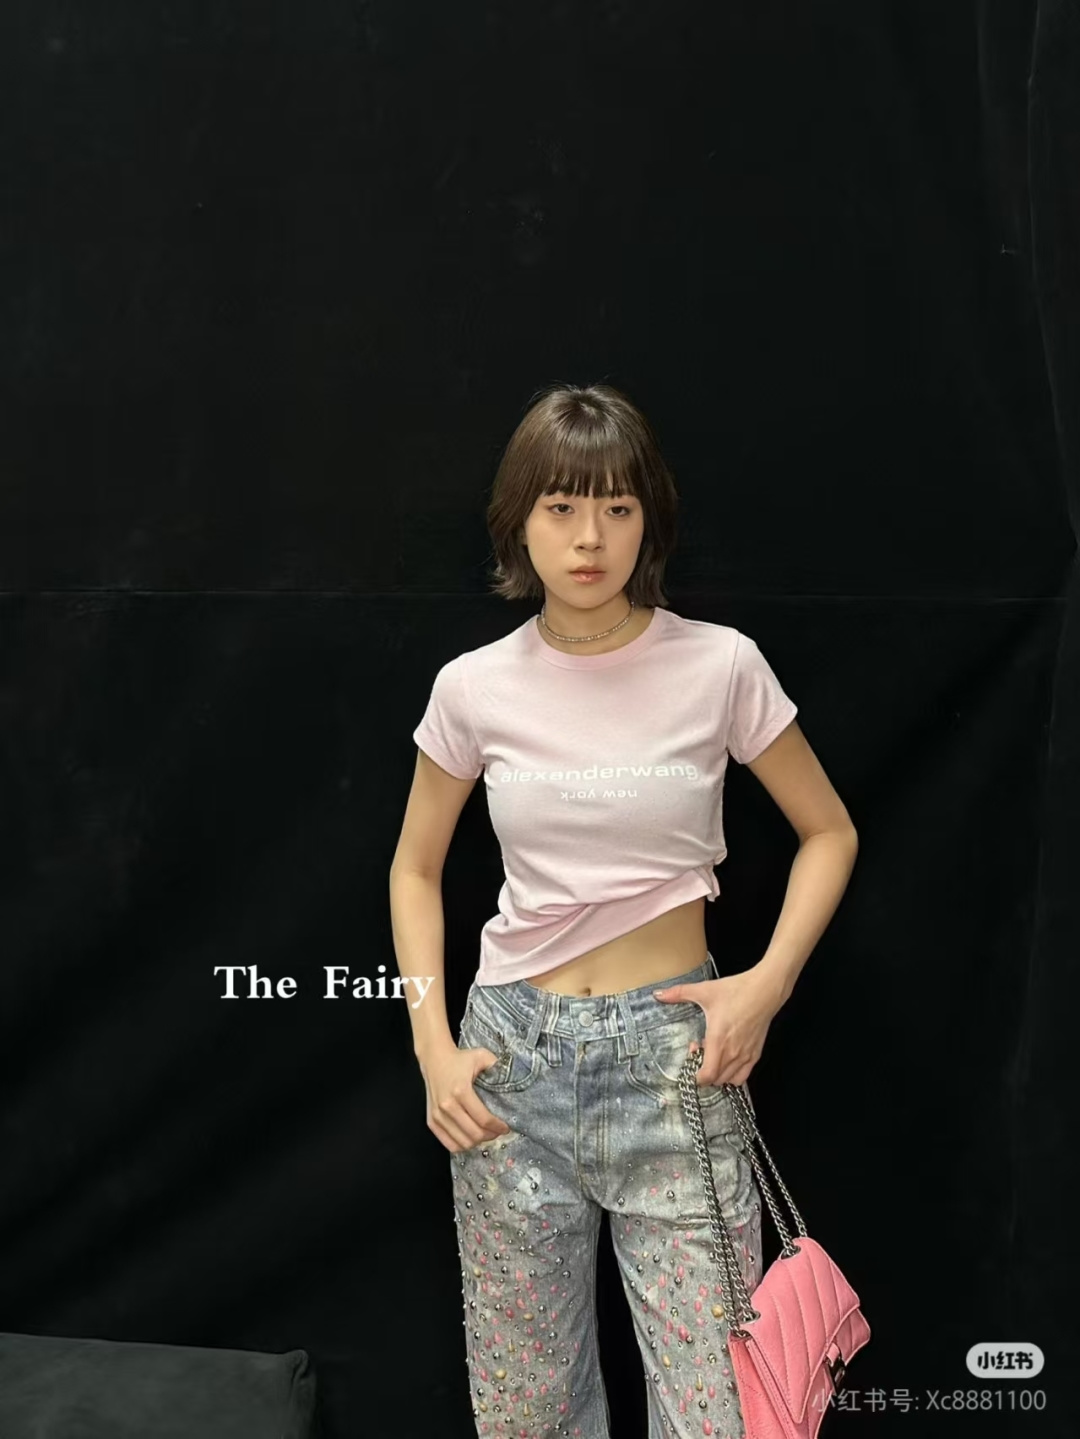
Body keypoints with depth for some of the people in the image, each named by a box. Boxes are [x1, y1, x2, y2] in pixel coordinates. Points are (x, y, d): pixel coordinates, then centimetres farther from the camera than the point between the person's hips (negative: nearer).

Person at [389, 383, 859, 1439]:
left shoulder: (720, 666, -7)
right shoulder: (473, 688, -3)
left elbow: (828, 833, 6)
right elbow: (416, 869, 10)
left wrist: (768, 981, -8)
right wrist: (433, 1046, 0)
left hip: (674, 1053, -1)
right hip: (515, 1050, 2)